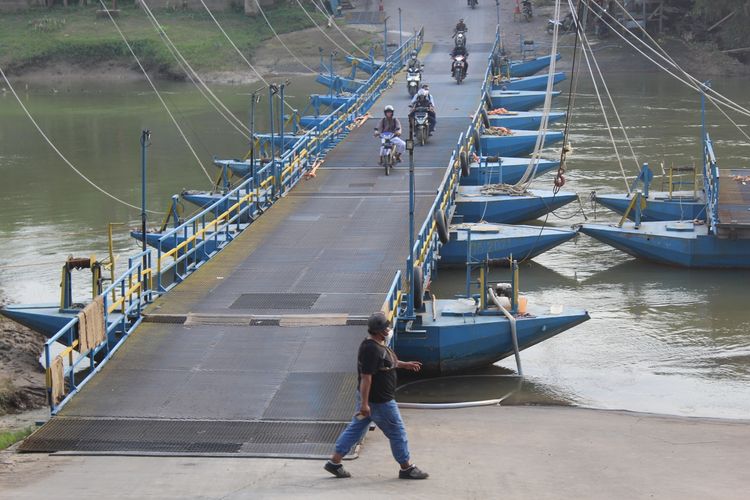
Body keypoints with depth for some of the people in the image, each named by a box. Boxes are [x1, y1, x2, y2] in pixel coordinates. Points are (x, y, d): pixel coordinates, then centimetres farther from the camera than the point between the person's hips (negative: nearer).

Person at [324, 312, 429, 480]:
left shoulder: (378, 344, 7)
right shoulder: (371, 349, -26)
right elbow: (366, 377, -28)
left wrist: (404, 364, 25)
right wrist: (364, 403, -28)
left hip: (369, 397, 10)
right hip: (378, 401, -10)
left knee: (356, 428, 15)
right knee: (397, 433, 4)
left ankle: (334, 462, 19)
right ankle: (407, 468, 17)